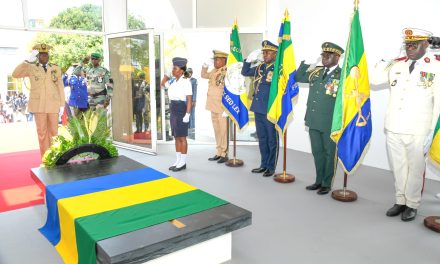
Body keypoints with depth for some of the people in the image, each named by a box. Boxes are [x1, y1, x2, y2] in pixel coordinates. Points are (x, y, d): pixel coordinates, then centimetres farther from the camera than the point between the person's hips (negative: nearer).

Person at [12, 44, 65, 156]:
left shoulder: (56, 69, 9)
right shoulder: (31, 68, 6)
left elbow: (60, 87, 7)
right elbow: (15, 74, -9)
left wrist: (62, 104, 1)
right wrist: (28, 61, -15)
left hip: (53, 104, 1)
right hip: (38, 104, -1)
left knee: (53, 130, 6)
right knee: (42, 132, 1)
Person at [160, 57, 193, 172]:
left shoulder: (185, 82, -12)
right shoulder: (173, 81, 11)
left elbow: (189, 99, -16)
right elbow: (162, 84, 29)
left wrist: (187, 114, -22)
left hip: (181, 110, -8)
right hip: (173, 110, 8)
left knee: (182, 137, -2)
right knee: (176, 137, 12)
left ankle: (183, 162, 8)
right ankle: (178, 161, 21)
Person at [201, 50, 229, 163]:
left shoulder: (227, 72, -16)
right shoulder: (214, 71, 10)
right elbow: (203, 75, 28)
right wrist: (205, 65, 11)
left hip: (222, 108, -8)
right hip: (214, 107, 8)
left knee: (223, 131, 0)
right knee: (217, 131, 14)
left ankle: (224, 154, 10)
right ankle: (218, 153, 24)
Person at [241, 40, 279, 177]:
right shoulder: (260, 68, 10)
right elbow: (244, 72, 22)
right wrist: (249, 60, 9)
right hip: (258, 109, 7)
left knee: (272, 140, 5)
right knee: (262, 138, 15)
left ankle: (271, 167, 16)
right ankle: (264, 164, 27)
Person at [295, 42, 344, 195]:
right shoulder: (316, 72, 10)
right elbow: (298, 78, 21)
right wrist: (305, 63, 8)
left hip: (330, 123, -5)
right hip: (313, 121, 6)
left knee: (329, 153, 7)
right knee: (317, 152, 14)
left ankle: (327, 184, 19)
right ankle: (319, 181, 27)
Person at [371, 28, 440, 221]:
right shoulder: (396, 65, 8)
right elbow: (374, 80, 13)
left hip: (417, 132, -3)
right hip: (393, 130, 3)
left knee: (415, 169, 9)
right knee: (398, 168, 13)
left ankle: (412, 205, 25)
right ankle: (400, 201, 28)